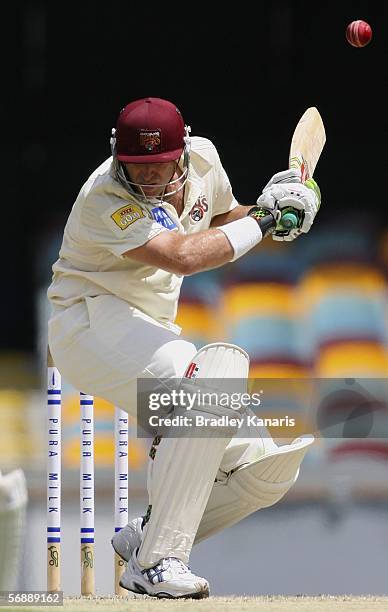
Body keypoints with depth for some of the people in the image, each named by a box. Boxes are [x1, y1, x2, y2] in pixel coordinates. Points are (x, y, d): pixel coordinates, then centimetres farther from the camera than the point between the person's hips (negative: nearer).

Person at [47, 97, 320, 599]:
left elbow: (222, 219, 20)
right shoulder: (106, 199, -21)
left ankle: (146, 538, 14)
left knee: (266, 468, -1)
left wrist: (271, 212, -1)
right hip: (91, 319, -8)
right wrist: (263, 219, -21)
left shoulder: (203, 157, 0)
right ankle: (154, 564, -34)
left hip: (153, 335, 8)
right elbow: (182, 256, -32)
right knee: (207, 381, -37)